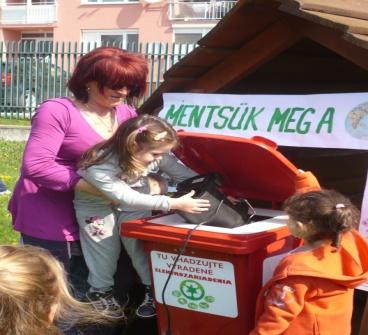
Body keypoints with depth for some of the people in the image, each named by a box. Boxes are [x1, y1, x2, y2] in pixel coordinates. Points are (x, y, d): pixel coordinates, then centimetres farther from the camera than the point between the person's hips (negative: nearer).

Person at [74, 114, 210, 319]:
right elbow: (126, 198, -41)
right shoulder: (99, 167, -41)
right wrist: (174, 204, -45)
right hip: (95, 204, -3)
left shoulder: (157, 155, -27)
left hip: (135, 199, 3)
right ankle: (101, 291, 23)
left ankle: (153, 287, 17)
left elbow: (186, 174, -15)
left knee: (141, 244, 1)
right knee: (105, 248, 4)